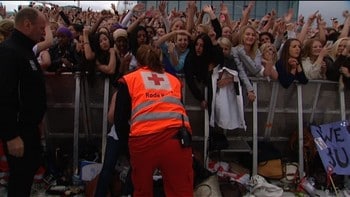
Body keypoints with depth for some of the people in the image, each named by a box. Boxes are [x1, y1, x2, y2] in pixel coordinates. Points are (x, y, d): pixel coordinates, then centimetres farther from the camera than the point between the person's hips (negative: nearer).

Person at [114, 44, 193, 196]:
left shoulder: (128, 80, 18)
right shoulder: (174, 80, 26)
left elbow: (120, 118, 15)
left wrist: (126, 140, 30)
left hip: (144, 138, -1)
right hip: (176, 136, 2)